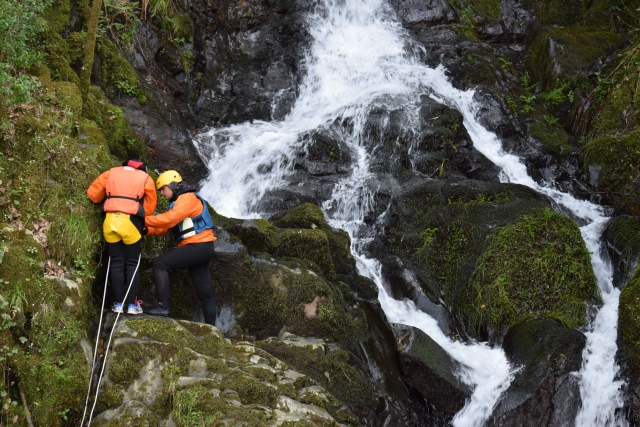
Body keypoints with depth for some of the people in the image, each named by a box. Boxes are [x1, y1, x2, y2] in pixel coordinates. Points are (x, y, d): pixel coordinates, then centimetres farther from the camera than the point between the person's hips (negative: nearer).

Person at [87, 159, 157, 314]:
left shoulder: (111, 173, 18)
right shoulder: (145, 178, 14)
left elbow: (92, 193, 17)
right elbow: (150, 206, 10)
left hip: (110, 220, 2)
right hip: (131, 222, -2)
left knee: (116, 263, 9)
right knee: (132, 264, 7)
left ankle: (119, 304, 7)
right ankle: (132, 304, 3)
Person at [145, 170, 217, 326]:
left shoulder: (188, 198, -8)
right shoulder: (178, 202, 22)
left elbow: (169, 219, -22)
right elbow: (164, 229, 15)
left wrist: (144, 220, -16)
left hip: (198, 247, -10)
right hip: (200, 249, 10)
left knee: (160, 263, -14)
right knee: (205, 294, 9)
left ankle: (163, 306, -16)